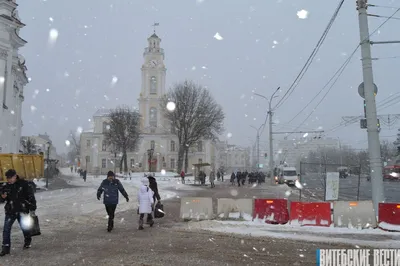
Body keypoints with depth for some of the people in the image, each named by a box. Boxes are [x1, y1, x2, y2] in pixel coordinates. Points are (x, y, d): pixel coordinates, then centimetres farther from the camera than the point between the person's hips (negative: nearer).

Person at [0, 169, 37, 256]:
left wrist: (32, 209, -5)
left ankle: (27, 242, 36)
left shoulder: (24, 184, -7)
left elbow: (31, 197, -3)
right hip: (10, 211, 2)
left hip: (22, 211, -2)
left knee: (25, 227, 12)